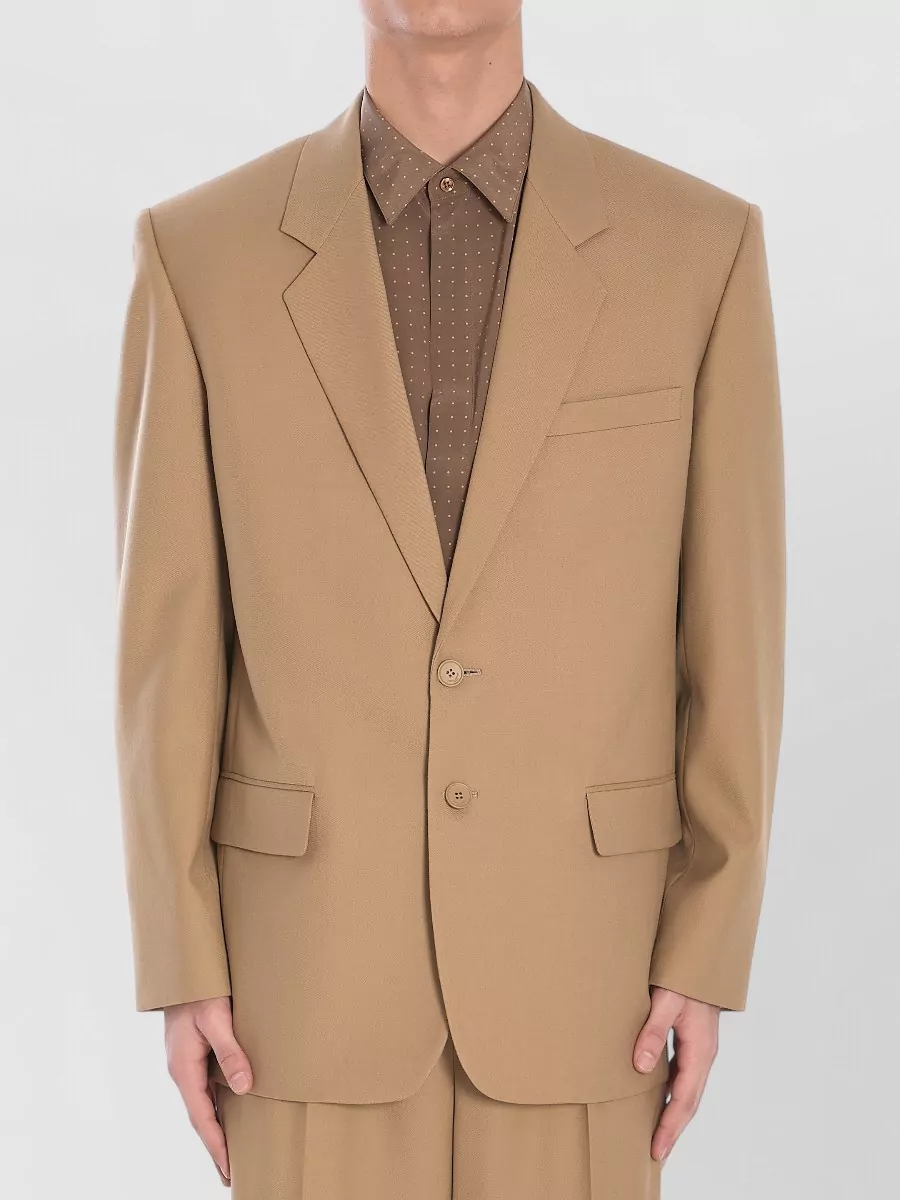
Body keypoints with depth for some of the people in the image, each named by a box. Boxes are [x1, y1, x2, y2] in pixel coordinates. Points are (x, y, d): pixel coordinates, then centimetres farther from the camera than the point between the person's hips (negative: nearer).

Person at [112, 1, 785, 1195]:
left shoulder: (699, 246, -3)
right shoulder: (202, 255, -3)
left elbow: (730, 630, -1)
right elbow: (172, 641, -1)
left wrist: (707, 960, -3)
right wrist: (182, 969, -3)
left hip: (571, 944, 0)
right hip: (316, 953, 0)